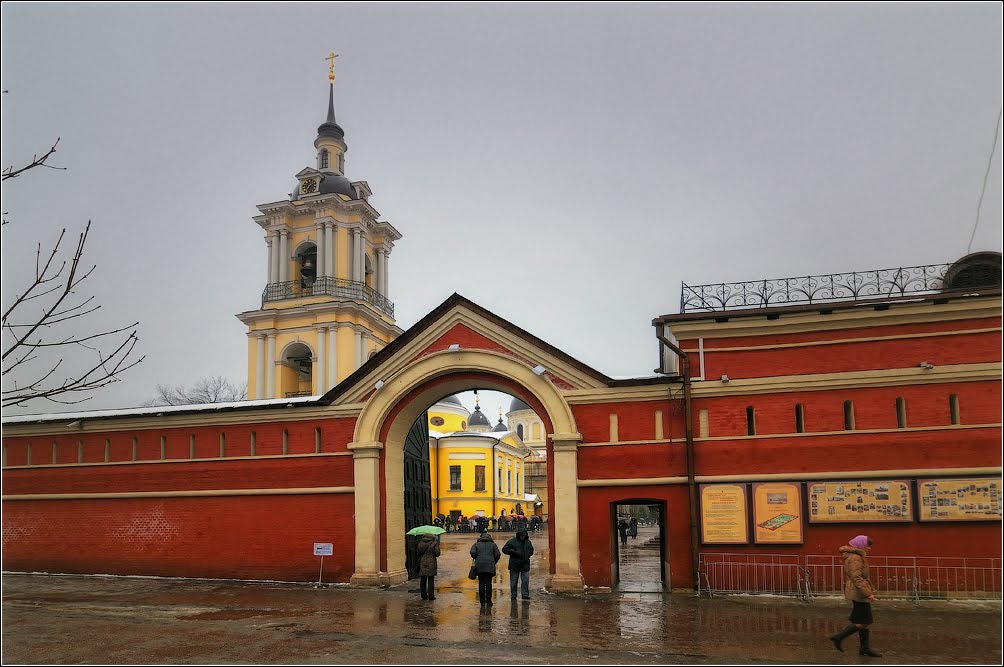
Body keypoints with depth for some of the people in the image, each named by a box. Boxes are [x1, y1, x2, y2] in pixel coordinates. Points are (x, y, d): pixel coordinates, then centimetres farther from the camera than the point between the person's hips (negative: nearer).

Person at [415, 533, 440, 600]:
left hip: (422, 563, 3)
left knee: (423, 580, 11)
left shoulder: (420, 543, 0)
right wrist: (437, 546, 7)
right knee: (431, 580, 2)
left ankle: (424, 595, 15)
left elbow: (419, 553, 4)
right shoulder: (434, 543, -10)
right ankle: (431, 596, 1)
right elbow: (437, 554, -7)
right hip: (431, 564, -3)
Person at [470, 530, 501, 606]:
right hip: (490, 566, -1)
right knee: (488, 583, 1)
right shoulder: (493, 544, 11)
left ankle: (482, 601, 5)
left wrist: (477, 560, 10)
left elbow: (473, 553, -5)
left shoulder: (476, 544, 12)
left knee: (481, 584, 4)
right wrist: (494, 563, 15)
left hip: (480, 566, 1)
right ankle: (488, 601, 0)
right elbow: (497, 555, 2)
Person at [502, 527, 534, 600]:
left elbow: (531, 550, 29)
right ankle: (513, 595, 13)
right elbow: (504, 549, -8)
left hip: (525, 565, 3)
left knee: (526, 580, -3)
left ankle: (525, 594, 2)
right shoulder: (512, 541, -4)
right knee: (513, 581, 4)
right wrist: (514, 552, -17)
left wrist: (528, 554, 7)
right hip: (514, 565, -3)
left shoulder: (528, 542, 12)